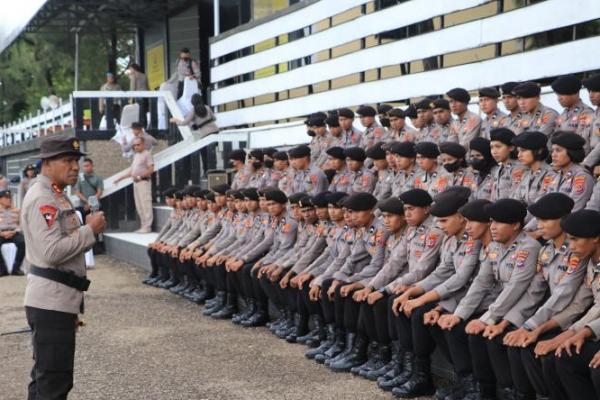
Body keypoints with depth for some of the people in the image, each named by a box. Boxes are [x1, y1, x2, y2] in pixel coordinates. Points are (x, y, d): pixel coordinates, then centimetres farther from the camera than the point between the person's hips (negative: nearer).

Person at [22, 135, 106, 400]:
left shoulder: (57, 197, 17)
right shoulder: (42, 199, -15)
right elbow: (52, 252, -26)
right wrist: (90, 230, -14)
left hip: (59, 302, 10)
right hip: (50, 305, -10)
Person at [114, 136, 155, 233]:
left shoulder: (147, 154, -6)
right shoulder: (136, 155, 18)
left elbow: (151, 169, -13)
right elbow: (131, 170, 22)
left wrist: (139, 176, -18)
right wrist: (120, 178, 18)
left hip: (144, 182, -9)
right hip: (136, 182, 9)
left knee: (146, 204, -10)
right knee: (139, 206, 8)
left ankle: (147, 227, -10)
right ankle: (144, 226, 12)